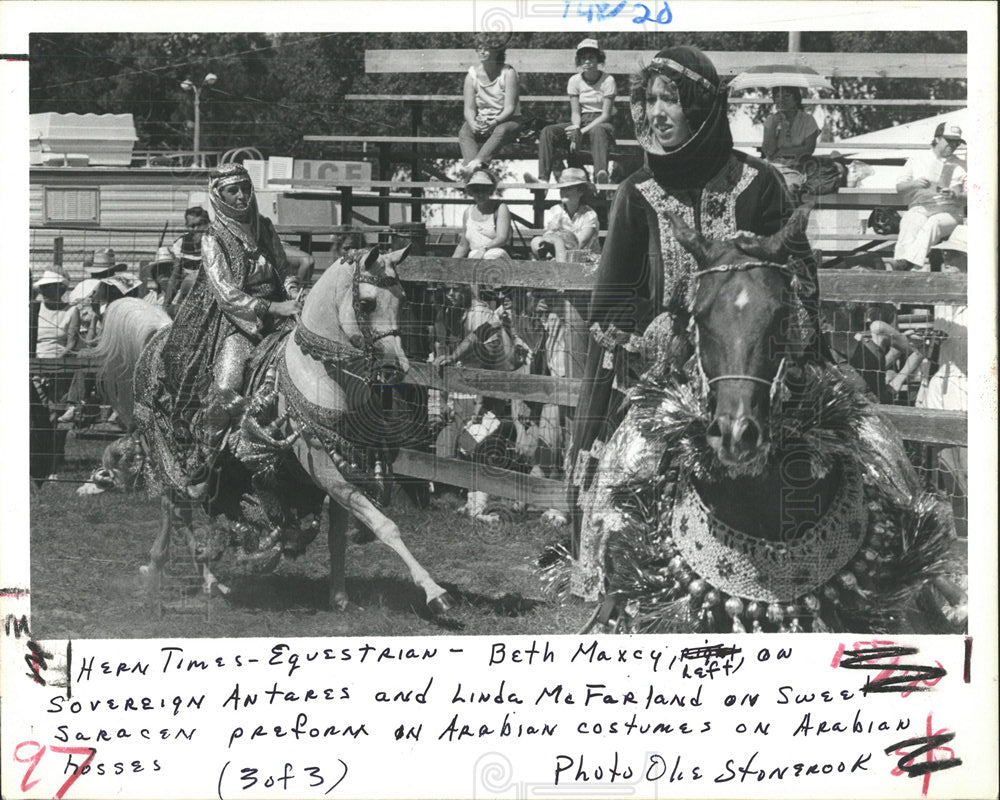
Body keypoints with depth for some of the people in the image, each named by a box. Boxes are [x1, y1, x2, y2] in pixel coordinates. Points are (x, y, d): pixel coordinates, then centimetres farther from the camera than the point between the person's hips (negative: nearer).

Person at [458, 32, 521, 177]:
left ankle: (477, 162, -55)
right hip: (480, 121, 3)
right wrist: (473, 123, -26)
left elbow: (510, 107, -14)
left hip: (506, 120, -3)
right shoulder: (472, 75, 2)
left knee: (501, 131, -37)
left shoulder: (508, 73, -8)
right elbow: (469, 108, -3)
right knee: (464, 133, -28)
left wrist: (495, 122, -31)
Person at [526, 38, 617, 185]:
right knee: (548, 132, -23)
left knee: (597, 131, -43)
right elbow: (575, 113, 1)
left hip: (601, 123, -4)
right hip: (582, 122, 4)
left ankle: (601, 175, -65)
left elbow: (605, 115, -10)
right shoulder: (575, 81, 6)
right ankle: (543, 178, -39)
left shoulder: (608, 80, -5)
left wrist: (583, 131, -23)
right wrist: (576, 130, -22)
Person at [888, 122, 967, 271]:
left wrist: (956, 196, -10)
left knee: (932, 224, -37)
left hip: (948, 210, -1)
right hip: (919, 208, 1)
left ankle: (909, 261, -56)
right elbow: (899, 187, 15)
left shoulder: (961, 166, 20)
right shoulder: (916, 161, 21)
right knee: (910, 222, -36)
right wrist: (914, 183, -8)